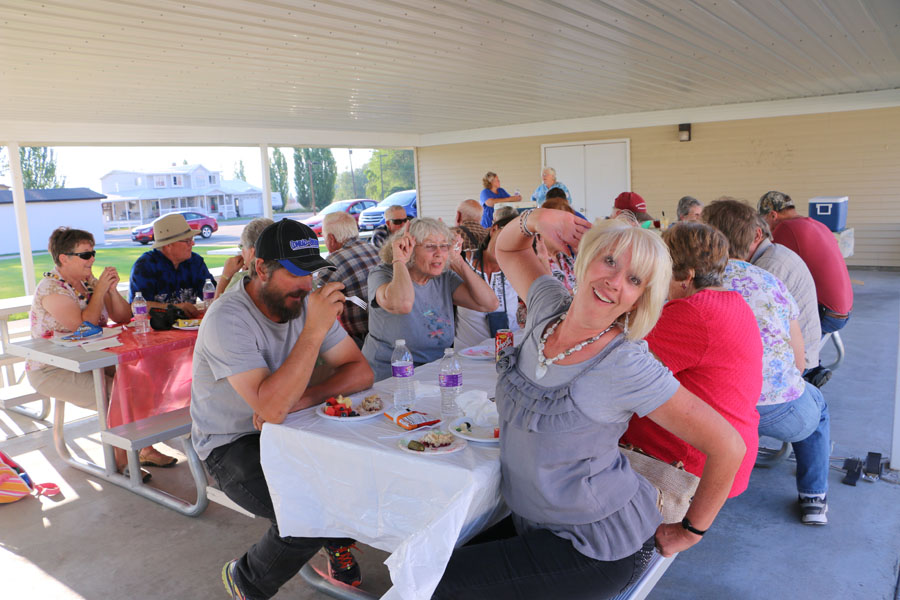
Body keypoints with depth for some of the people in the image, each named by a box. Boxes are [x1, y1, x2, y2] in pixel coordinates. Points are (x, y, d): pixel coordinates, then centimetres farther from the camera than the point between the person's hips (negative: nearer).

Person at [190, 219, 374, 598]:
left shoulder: (304, 303, -3)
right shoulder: (227, 319, -23)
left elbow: (360, 372, -7)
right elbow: (272, 408, -34)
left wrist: (298, 400, -23)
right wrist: (315, 330, -37)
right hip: (233, 445, -5)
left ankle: (338, 541, 15)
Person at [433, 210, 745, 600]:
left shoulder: (628, 369, -25)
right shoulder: (549, 308, -6)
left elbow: (728, 446, -21)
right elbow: (506, 250, 10)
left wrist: (690, 532, -9)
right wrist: (535, 219, -11)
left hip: (600, 546, -6)